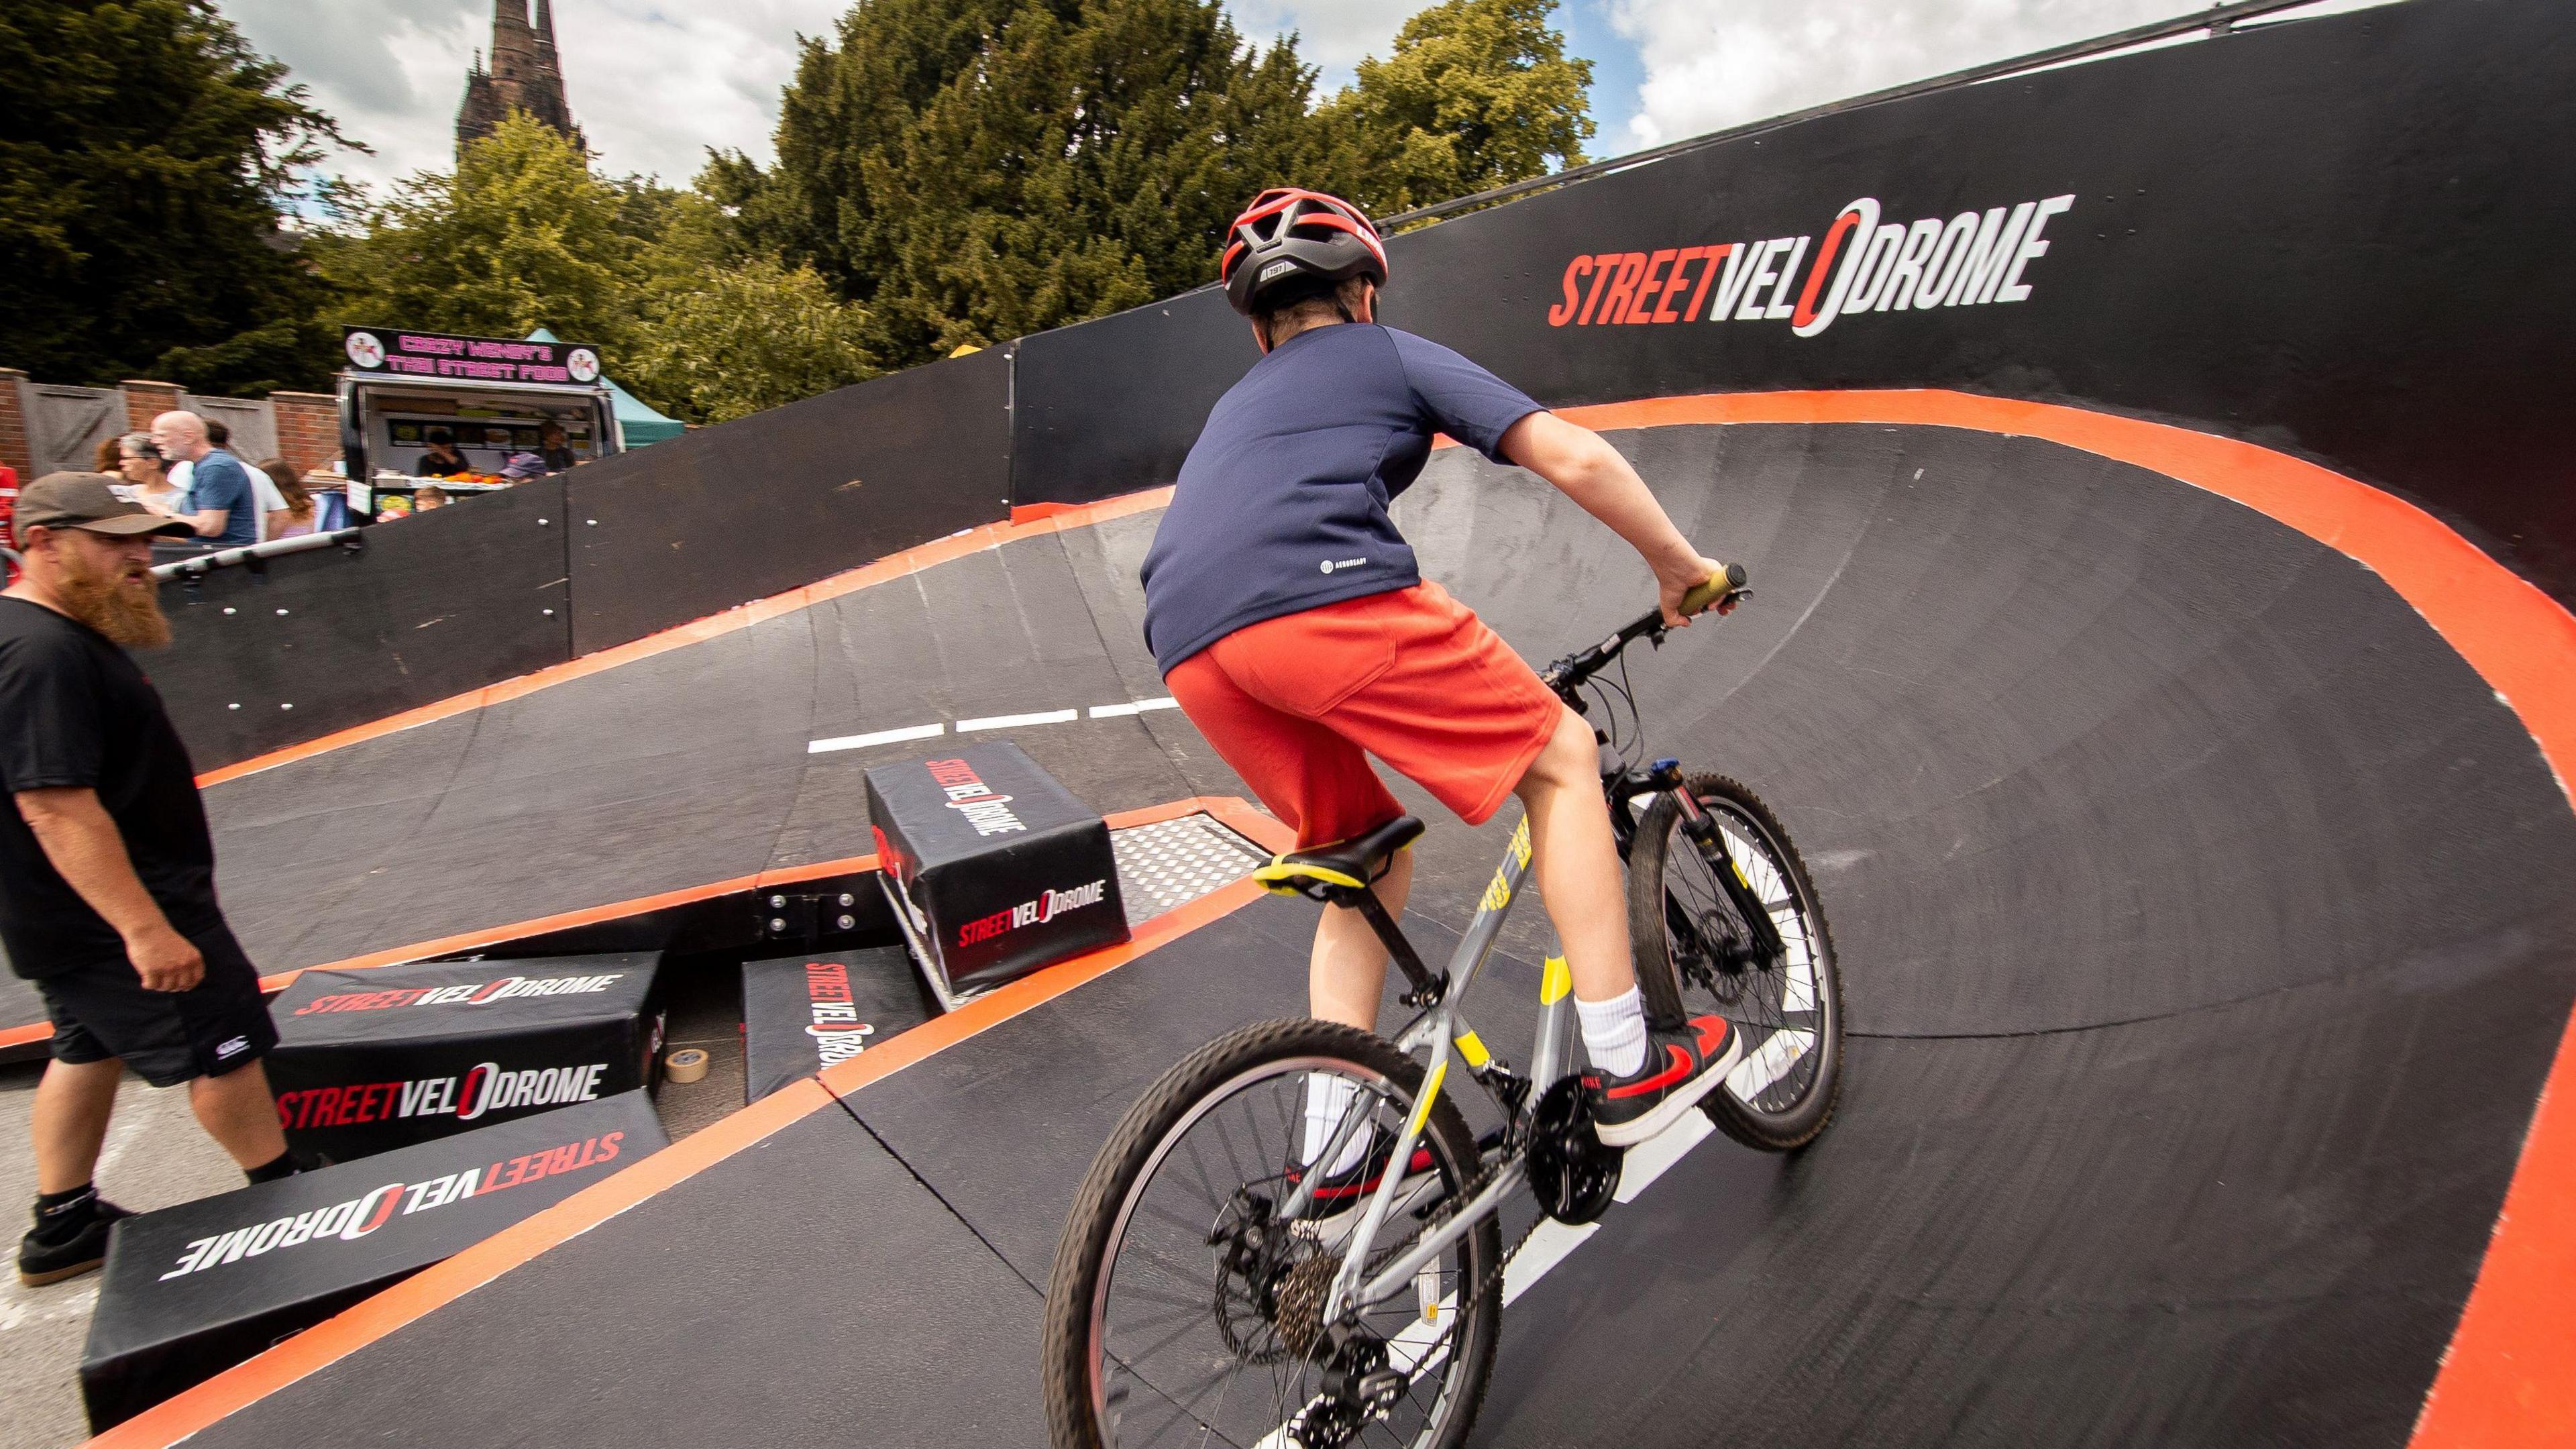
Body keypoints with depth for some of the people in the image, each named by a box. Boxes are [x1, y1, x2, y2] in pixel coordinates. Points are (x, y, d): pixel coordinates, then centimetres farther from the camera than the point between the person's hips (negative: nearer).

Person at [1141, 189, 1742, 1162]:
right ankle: (1625, 1067, 12)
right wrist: (1680, 566, 26)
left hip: (1192, 655, 7)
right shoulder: (1393, 353, 22)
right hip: (1325, 599, -6)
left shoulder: (1235, 405, 39)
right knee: (1561, 757, 12)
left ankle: (1334, 1154, 22)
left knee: (1370, 863, 22)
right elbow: (1576, 460, 11)